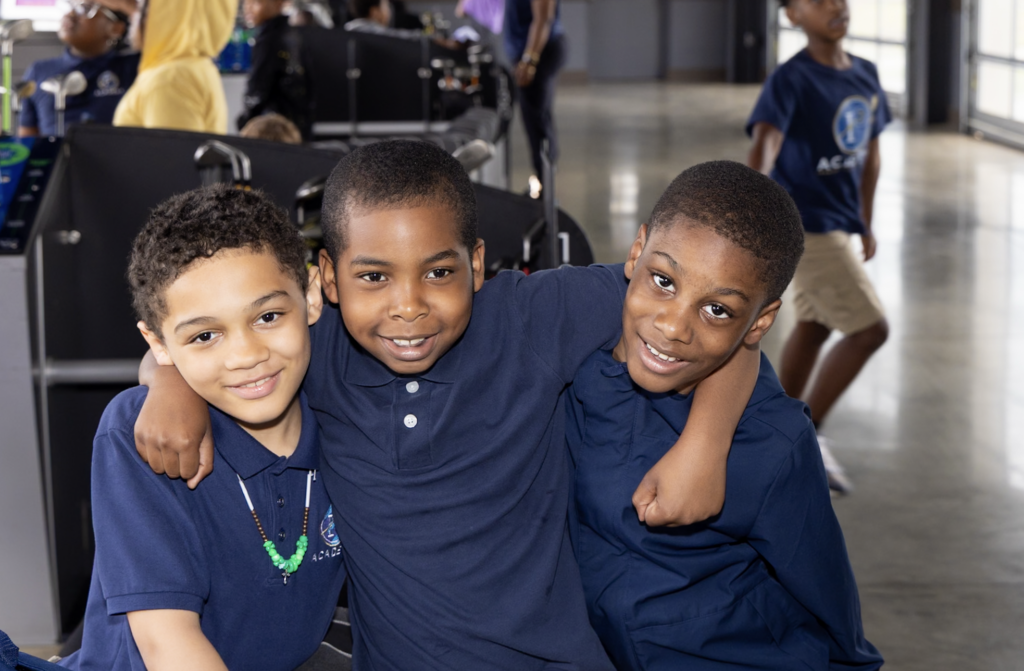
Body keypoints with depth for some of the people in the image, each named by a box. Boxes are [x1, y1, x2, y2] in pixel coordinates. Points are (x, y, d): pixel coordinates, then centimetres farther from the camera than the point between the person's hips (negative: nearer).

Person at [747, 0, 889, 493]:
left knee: (814, 327, 18)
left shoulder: (865, 76, 5)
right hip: (807, 226, -8)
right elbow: (765, 142, -35)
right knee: (870, 329, -9)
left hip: (839, 223, 8)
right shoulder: (791, 81, -19)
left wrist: (866, 224, 20)